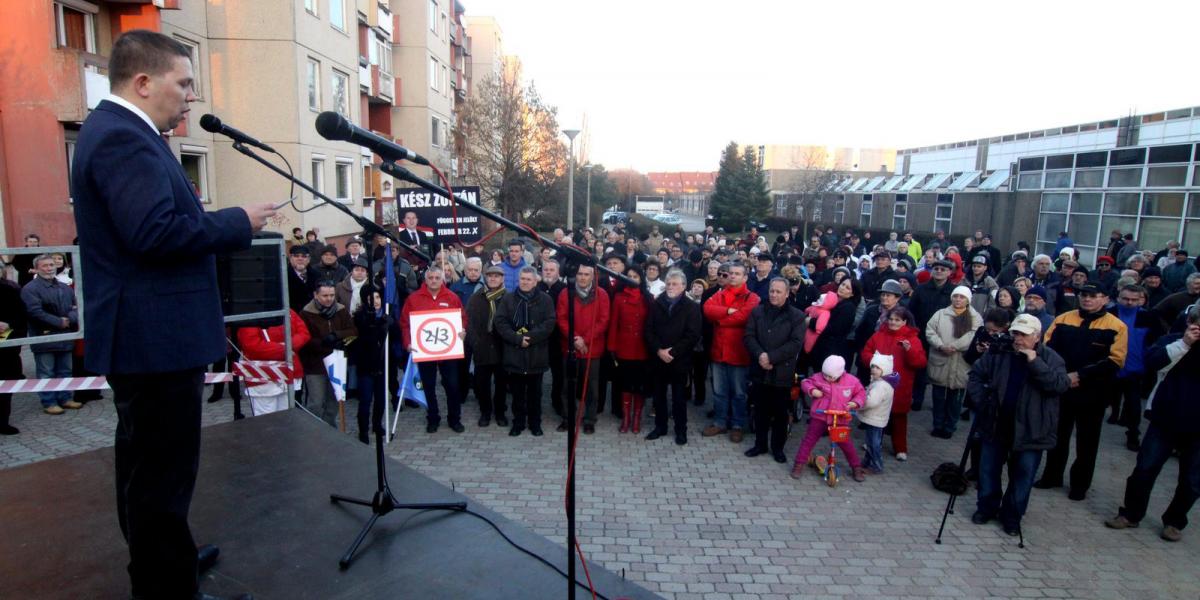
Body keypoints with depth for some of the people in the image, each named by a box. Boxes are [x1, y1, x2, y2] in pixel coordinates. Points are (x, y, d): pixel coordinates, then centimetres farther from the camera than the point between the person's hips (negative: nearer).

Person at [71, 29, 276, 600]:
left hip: (143, 333, 11)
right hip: (155, 335, -11)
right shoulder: (124, 136, -17)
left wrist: (224, 224, 11)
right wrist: (238, 221, -16)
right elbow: (155, 233, -28)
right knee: (164, 469, -2)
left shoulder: (115, 130, 16)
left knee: (146, 462, 22)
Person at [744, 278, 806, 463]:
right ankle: (760, 444, 27)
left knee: (781, 413, 9)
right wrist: (760, 355, -17)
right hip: (760, 370, 2)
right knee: (760, 410, 13)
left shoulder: (796, 316, -2)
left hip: (782, 372, -2)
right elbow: (749, 336, 0)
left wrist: (771, 357, -17)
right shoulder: (757, 312, 7)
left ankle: (778, 447, 23)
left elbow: (796, 343, -11)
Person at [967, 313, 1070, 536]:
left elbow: (1060, 385, -21)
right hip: (995, 425, 2)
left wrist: (1035, 362, -26)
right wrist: (981, 400, -2)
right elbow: (975, 374, 8)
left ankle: (1012, 515, 25)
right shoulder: (998, 352, -2)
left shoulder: (1050, 358, -7)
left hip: (1030, 430, -2)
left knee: (1023, 475, 8)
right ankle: (986, 507, 30)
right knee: (988, 469, 12)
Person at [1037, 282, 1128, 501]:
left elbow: (1114, 361, -13)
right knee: (1057, 436, 15)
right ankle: (1051, 476, 30)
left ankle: (1080, 485, 26)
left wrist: (1080, 375, -19)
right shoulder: (1062, 319, 3)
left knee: (1087, 442, 11)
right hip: (1060, 389, 3)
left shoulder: (1116, 326, -5)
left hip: (1092, 394, -2)